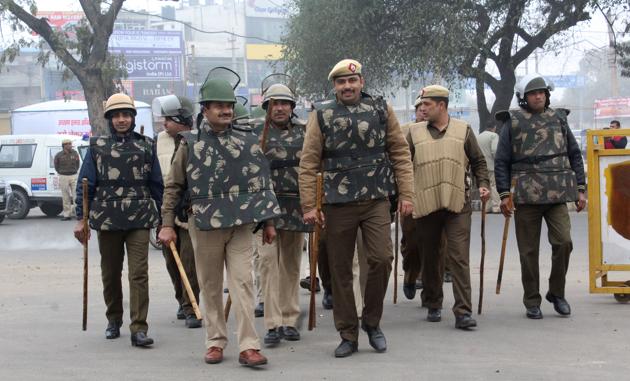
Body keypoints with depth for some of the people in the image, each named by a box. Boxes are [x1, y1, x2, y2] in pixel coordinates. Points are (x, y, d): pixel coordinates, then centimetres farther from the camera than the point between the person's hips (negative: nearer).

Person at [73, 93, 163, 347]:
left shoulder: (146, 146, 8)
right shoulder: (97, 146, 7)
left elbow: (157, 185, 11)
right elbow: (85, 185, 6)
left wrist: (164, 218, 10)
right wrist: (81, 219, 0)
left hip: (140, 219, -1)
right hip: (107, 219, 1)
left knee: (139, 274, -10)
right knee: (110, 274, 12)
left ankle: (139, 329, -11)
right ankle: (114, 321, 30)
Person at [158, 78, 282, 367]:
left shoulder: (247, 140, 5)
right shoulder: (190, 143, 1)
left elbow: (262, 181, 9)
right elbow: (173, 186, 5)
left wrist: (268, 221, 7)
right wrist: (167, 224, 0)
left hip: (241, 224, 0)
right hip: (205, 224, 0)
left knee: (243, 283, -5)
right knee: (210, 286, 7)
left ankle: (248, 346, -6)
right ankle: (215, 342, 18)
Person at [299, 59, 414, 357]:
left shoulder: (381, 110, 5)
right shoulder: (321, 116, 2)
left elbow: (400, 153, 6)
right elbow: (308, 164, 0)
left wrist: (405, 194, 0)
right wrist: (308, 206, -6)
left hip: (376, 200, 0)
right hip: (338, 204, 0)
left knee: (381, 258, -11)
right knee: (340, 270, 3)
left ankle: (372, 321, 12)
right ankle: (348, 335, 15)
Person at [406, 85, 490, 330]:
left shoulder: (463, 130, 8)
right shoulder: (415, 133, 8)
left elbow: (478, 161, 14)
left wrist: (483, 184, 0)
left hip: (457, 205, -1)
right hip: (425, 205, 2)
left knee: (459, 258, -8)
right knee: (430, 259, 11)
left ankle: (463, 312, -10)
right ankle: (433, 305, 26)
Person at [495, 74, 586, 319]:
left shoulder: (558, 119, 13)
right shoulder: (513, 123, 5)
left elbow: (575, 155, 16)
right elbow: (501, 161, 4)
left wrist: (580, 188, 9)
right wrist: (504, 194, -3)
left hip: (557, 194, 2)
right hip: (526, 195, -2)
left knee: (563, 242, -10)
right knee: (529, 251, 3)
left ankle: (557, 292, 11)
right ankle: (532, 302, 14)